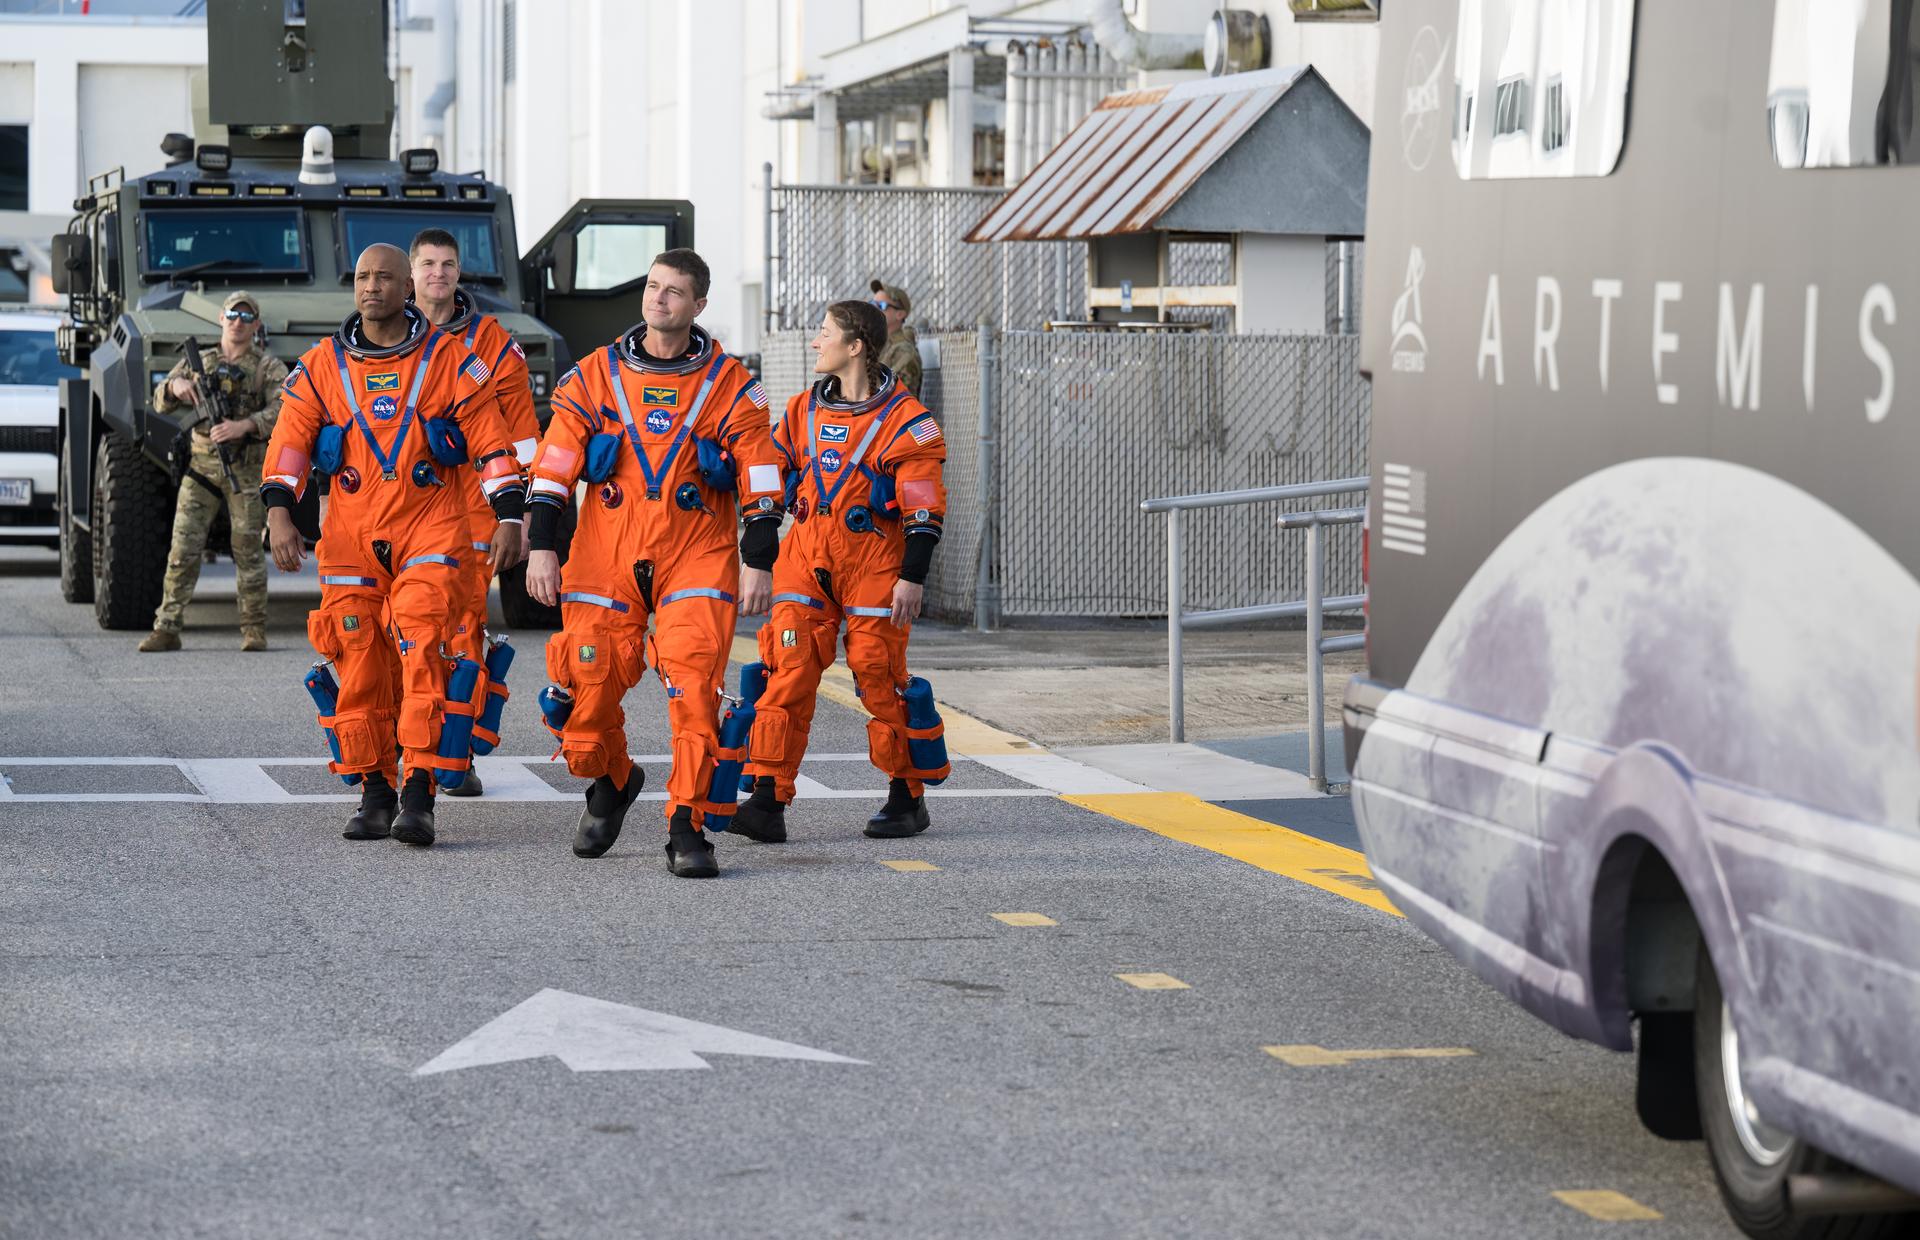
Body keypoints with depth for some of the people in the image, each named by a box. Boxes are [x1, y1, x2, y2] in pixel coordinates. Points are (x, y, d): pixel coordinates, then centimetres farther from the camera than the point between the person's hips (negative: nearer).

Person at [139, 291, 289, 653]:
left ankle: (254, 629, 7)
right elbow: (161, 403, 12)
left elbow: (283, 412, -10)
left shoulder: (269, 367, 5)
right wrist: (175, 385, -12)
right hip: (201, 464, 2)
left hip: (246, 469, -2)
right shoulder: (198, 362, 16)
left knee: (248, 549, -1)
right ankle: (167, 628, -6)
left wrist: (243, 425, -26)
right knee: (183, 547, -5)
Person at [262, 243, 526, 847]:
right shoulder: (322, 366, 9)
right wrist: (279, 512, -10)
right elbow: (290, 440, 4)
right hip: (350, 532, 3)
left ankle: (419, 798, -17)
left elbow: (490, 439, 4)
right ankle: (374, 795, 13)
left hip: (430, 530, -3)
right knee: (359, 668, 1)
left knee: (423, 657, -16)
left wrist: (509, 516, -3)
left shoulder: (448, 360, 3)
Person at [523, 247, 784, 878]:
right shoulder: (595, 375, 6)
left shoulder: (730, 385, 3)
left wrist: (758, 561, -3)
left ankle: (687, 828, -9)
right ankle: (612, 784, 31)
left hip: (697, 559, -2)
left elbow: (758, 474, 3)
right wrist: (541, 546, -1)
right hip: (605, 559, 2)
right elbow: (554, 463, 5)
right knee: (587, 684, 1)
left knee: (694, 688, -15)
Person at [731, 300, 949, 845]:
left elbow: (924, 508, -8)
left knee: (880, 678, 0)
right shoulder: (804, 410, 11)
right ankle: (769, 803, -9)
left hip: (874, 564, -5)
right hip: (807, 559, 5)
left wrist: (913, 577, -13)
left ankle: (908, 798, 16)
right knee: (787, 674, -6)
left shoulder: (904, 419, -7)